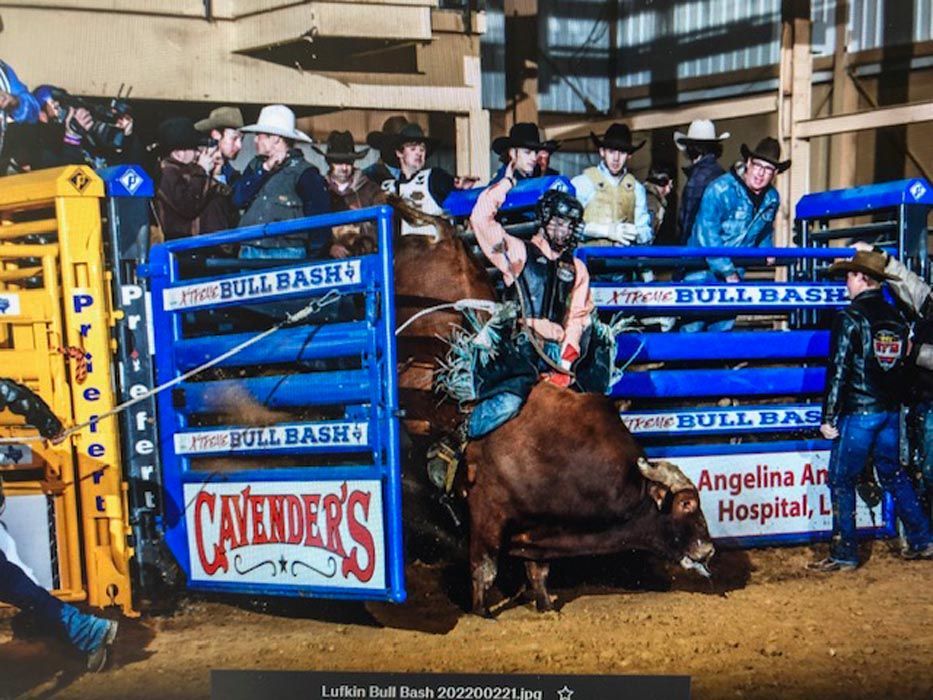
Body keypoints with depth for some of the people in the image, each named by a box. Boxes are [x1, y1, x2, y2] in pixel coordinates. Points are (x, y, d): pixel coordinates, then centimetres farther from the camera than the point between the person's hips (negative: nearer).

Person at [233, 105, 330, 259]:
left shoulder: (304, 172, -4)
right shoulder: (256, 166, 15)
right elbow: (238, 199, 2)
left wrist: (311, 261, -6)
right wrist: (264, 169, -6)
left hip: (287, 255, -5)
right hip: (249, 253, 5)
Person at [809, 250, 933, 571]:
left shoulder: (850, 317, -12)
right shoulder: (896, 317, 8)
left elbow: (838, 371, -15)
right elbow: (903, 366, 15)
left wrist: (828, 418, -11)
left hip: (858, 413, -7)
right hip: (890, 411, 7)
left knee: (841, 482, 1)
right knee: (893, 474, 20)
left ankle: (844, 554, 6)